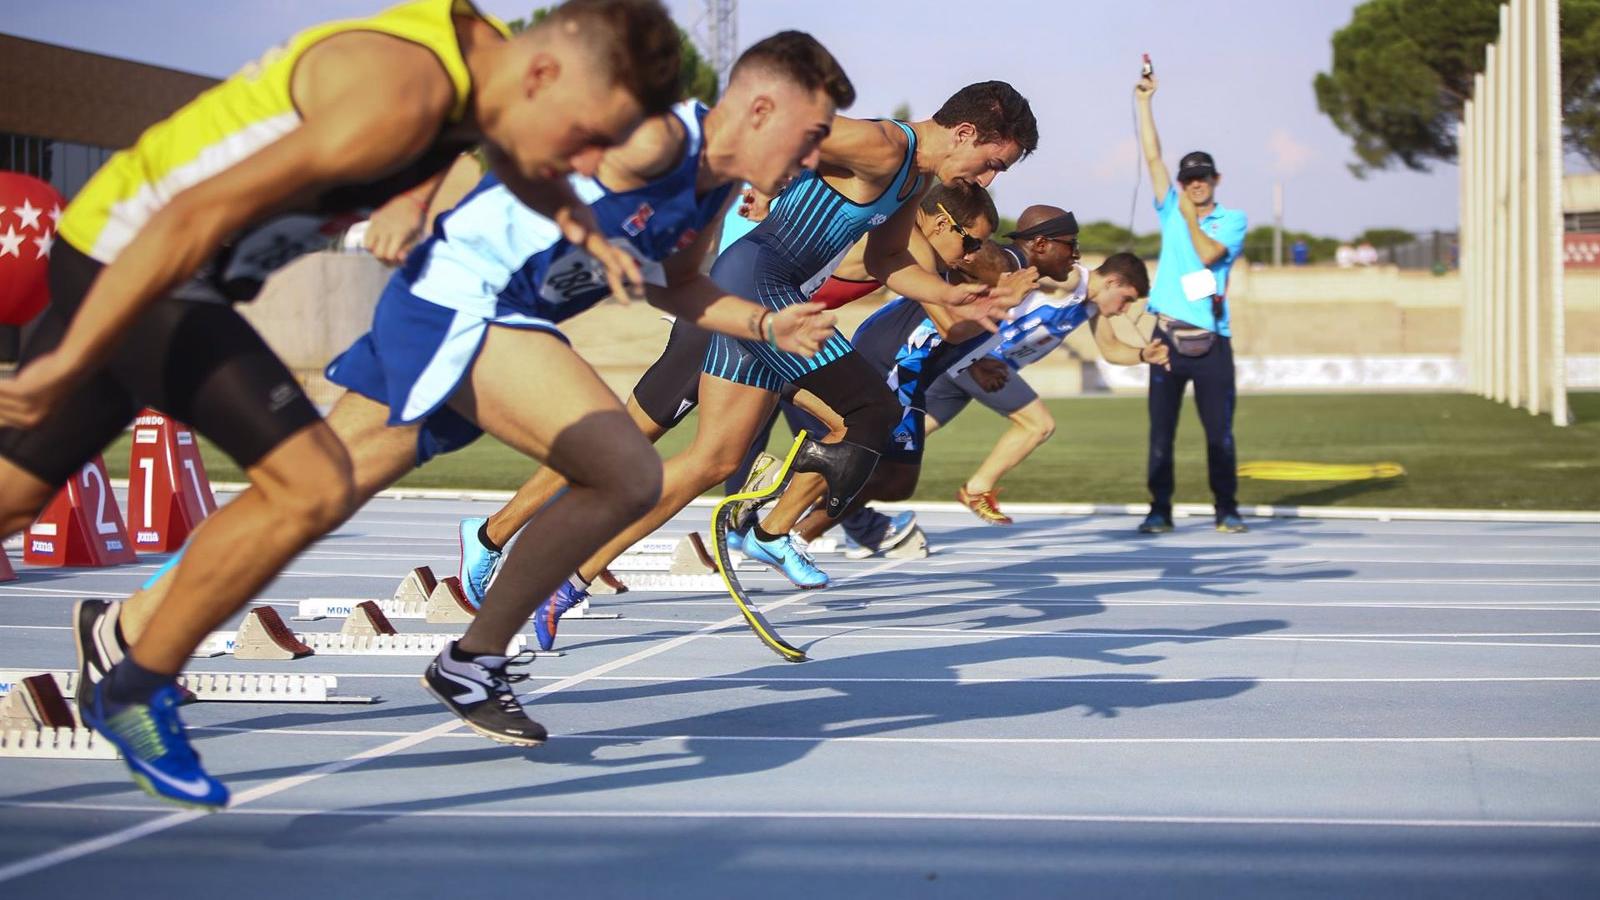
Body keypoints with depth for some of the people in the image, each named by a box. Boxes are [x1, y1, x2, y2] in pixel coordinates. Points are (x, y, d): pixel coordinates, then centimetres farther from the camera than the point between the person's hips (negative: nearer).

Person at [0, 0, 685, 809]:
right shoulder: (403, 96, -29)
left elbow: (521, 164, 25)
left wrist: (581, 225, 4)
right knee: (311, 484, -15)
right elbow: (196, 217, -31)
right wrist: (71, 363, -27)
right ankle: (134, 693, 0)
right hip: (128, 260, -9)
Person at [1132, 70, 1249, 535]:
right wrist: (1144, 102, 4)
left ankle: (1227, 509, 8)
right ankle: (1160, 509, 6)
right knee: (1160, 431, 1)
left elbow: (1207, 254, -10)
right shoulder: (1172, 212, 14)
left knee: (1220, 431, -1)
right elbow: (1152, 157, 8)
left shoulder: (1232, 220, 7)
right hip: (1167, 336, 2)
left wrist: (1191, 216, -6)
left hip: (1211, 340, -2)